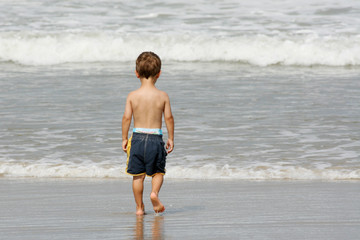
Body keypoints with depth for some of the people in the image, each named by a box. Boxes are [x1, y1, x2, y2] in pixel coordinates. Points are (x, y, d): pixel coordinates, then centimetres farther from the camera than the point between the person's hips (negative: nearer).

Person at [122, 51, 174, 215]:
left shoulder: (132, 96, -3)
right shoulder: (162, 96, -3)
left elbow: (127, 117, -4)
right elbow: (169, 118, -3)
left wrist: (124, 138, 5)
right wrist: (171, 138, 8)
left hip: (137, 138, 0)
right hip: (155, 138, 0)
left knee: (138, 175, 9)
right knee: (158, 172, 13)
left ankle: (139, 207, 11)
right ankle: (155, 192, -14)